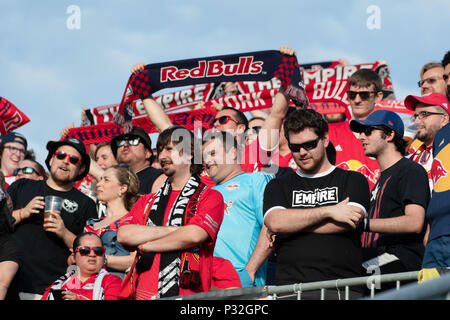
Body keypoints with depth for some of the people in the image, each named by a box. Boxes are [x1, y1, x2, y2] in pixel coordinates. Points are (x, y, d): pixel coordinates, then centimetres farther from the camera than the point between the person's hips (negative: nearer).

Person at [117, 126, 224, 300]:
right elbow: (123, 235, 6)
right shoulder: (147, 201, 23)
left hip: (187, 293, -4)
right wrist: (173, 230, -1)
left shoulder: (210, 197, 9)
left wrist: (146, 245, 4)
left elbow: (193, 235, -7)